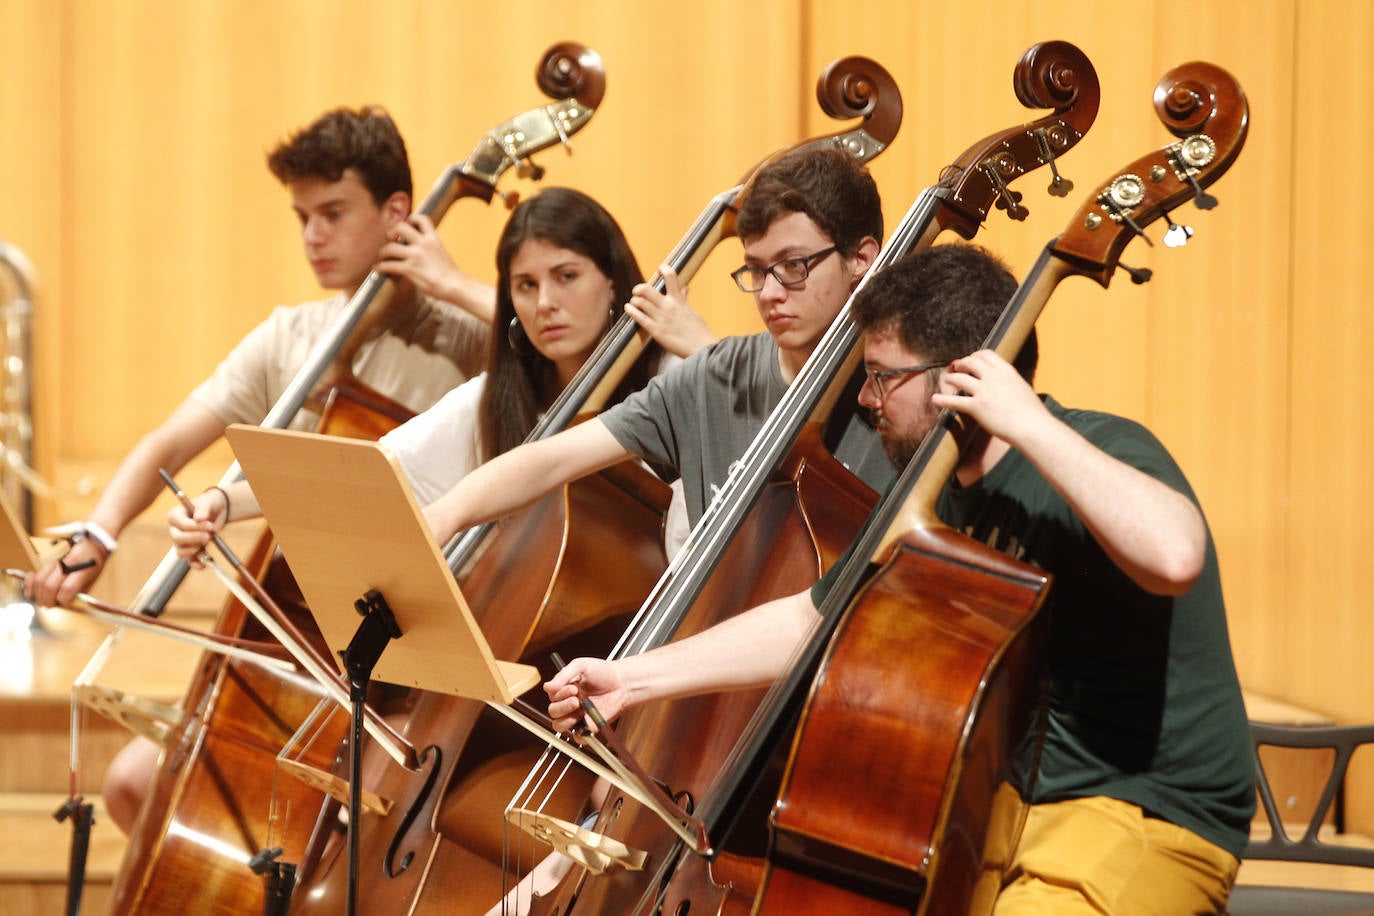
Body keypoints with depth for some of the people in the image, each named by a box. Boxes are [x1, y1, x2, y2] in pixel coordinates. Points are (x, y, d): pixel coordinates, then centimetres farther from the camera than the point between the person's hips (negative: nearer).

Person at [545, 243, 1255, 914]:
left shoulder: (1100, 452, -15)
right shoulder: (941, 500, 12)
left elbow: (1173, 556, -38)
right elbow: (808, 623, 21)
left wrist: (1029, 422, -30)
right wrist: (632, 679, 18)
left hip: (1146, 820, -8)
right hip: (995, 811, 8)